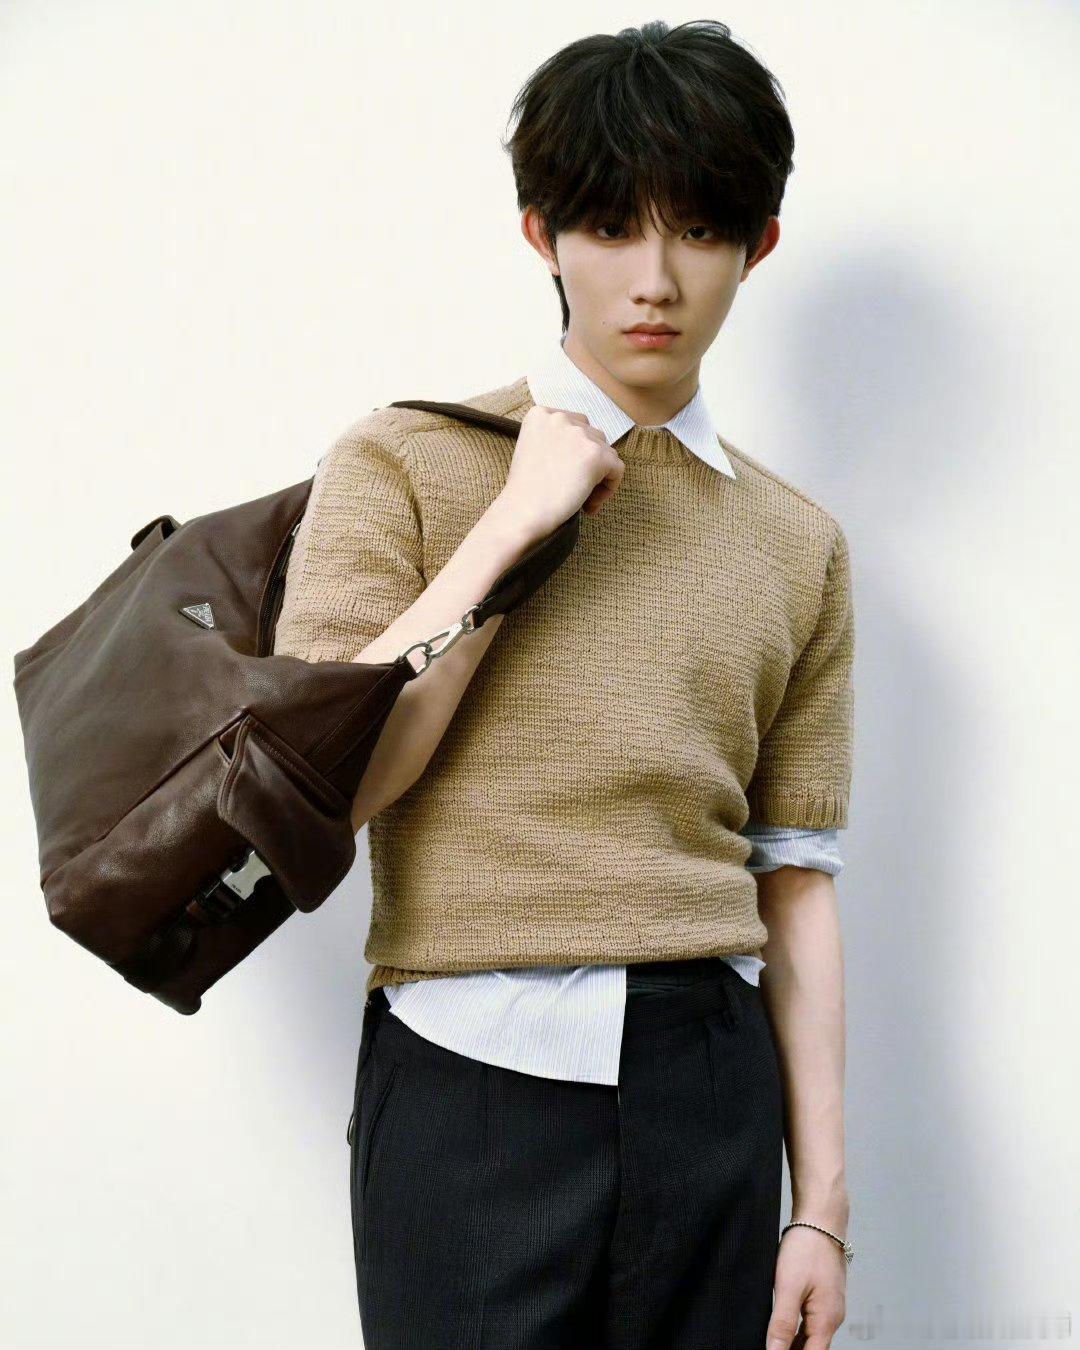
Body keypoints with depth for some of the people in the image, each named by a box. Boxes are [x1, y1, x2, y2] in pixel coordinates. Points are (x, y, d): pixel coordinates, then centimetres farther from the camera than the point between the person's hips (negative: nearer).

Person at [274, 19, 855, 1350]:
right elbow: (315, 785, -10)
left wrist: (821, 1202, 5)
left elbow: (796, 887, 8)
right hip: (472, 1087, -3)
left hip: (710, 1089, 3)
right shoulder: (407, 462, 0)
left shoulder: (797, 544, 9)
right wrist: (517, 524, -11)